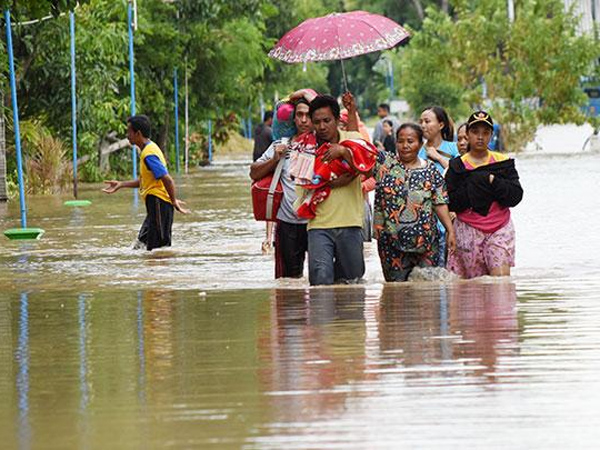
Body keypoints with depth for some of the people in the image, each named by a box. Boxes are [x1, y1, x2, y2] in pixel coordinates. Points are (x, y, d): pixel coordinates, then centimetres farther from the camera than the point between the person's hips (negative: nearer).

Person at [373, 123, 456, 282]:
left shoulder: (430, 171, 6)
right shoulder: (385, 163, 4)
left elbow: (440, 203, 4)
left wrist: (450, 230, -3)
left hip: (426, 243, 0)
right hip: (391, 242, 0)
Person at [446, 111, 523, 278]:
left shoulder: (503, 162, 8)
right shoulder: (458, 166, 4)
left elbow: (516, 196, -2)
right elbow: (450, 203, -5)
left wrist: (493, 182, -14)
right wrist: (472, 188, -16)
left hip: (500, 228, 0)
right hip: (468, 230, 0)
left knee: (501, 277, -15)